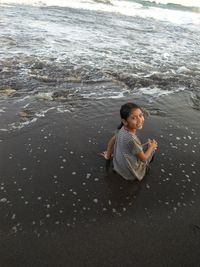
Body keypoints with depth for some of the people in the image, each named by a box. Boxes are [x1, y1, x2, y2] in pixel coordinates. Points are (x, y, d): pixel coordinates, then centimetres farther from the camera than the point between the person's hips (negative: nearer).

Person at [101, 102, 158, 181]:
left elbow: (112, 141, 2)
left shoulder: (123, 129, -14)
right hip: (131, 173, -7)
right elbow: (143, 158, -20)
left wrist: (108, 155, 17)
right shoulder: (131, 139, -36)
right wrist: (152, 146, -2)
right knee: (153, 147, 8)